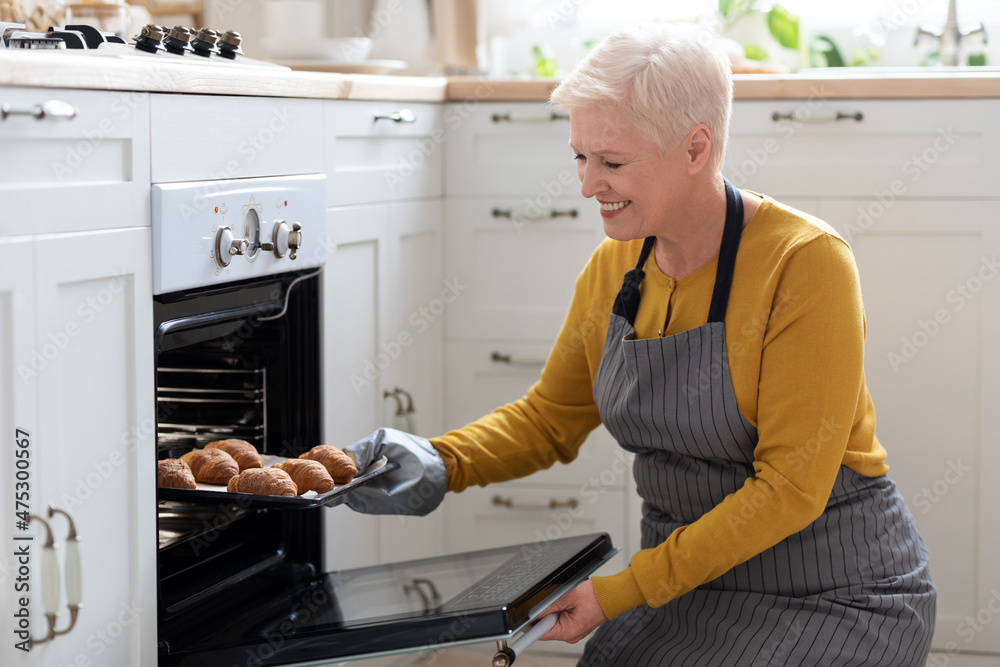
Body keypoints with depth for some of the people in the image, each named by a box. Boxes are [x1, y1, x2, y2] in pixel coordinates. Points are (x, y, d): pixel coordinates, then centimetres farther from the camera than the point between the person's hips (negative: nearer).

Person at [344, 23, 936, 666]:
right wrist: (440, 464, -6)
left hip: (833, 595, -6)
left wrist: (626, 590, -20)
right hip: (684, 579, 6)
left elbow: (789, 488, -20)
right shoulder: (614, 270, 2)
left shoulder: (805, 263, -19)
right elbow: (549, 418, 14)